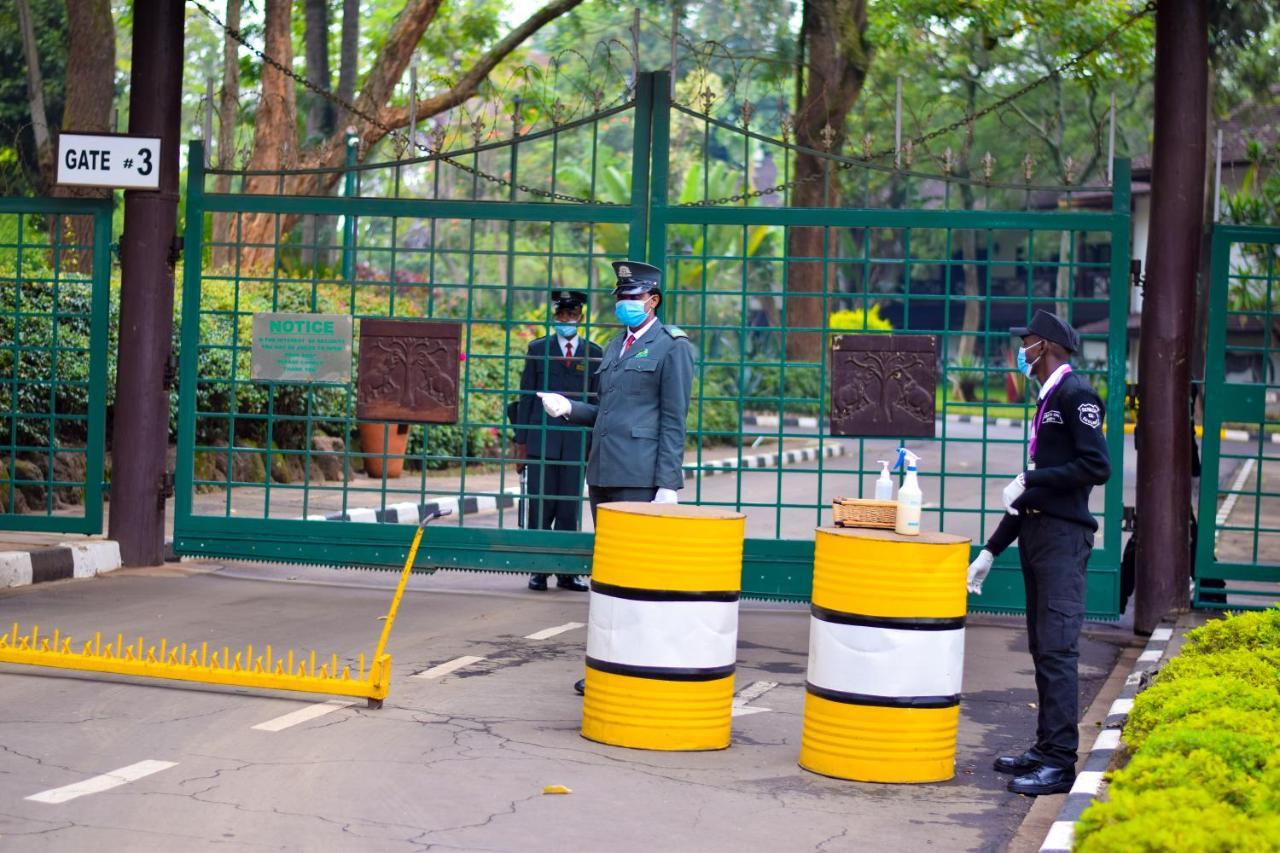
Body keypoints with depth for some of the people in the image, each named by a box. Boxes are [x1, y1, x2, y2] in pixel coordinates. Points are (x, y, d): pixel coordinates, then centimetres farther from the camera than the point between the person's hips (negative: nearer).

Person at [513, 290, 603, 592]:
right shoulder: (538, 349, 8)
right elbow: (526, 397, 7)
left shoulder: (594, 353, 8)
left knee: (570, 509, 3)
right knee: (541, 507, 0)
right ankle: (538, 571, 5)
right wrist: (521, 441, 2)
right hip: (541, 440, 0)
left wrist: (595, 444, 4)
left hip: (577, 442, 0)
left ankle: (567, 572, 9)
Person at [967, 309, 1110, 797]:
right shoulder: (1047, 400, 21)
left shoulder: (1075, 394, -8)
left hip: (1063, 537, -10)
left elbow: (1097, 467, -19)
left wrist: (1030, 480, -15)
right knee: (1042, 648, 11)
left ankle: (1060, 762, -12)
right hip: (1037, 534, 10)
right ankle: (1045, 750, 16)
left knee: (1057, 649, -11)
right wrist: (992, 550, 24)